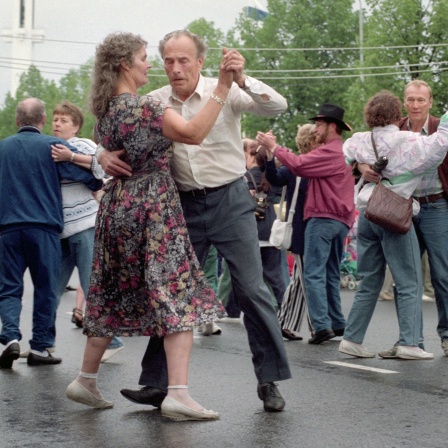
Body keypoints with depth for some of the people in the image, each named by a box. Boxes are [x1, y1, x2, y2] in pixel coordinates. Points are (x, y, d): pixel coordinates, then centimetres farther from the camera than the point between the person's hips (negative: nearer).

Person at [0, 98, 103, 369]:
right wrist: (100, 185, 18)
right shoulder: (54, 146, -1)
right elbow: (91, 176, -3)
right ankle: (40, 347, 8)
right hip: (44, 226, -2)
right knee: (45, 289, 6)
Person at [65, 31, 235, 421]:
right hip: (154, 206, -8)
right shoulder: (145, 107, -15)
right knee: (177, 295, -8)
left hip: (117, 206, 9)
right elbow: (194, 133, -24)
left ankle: (86, 380, 23)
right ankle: (178, 393, -15)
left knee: (114, 295, 16)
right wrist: (223, 85, -27)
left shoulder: (104, 110, 11)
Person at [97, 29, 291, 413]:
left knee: (252, 289, -3)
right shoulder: (155, 102, 2)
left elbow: (277, 107, -18)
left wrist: (242, 80, -35)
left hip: (230, 200, -3)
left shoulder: (224, 92, -7)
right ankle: (157, 383, 12)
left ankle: (269, 381, 7)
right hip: (185, 205, 3)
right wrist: (106, 155, -18)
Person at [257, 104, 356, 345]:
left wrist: (273, 147, -8)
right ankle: (337, 324, 16)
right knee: (331, 275, 15)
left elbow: (298, 165, -19)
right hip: (341, 220, 10)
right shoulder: (342, 151, 23)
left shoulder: (330, 151, -12)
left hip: (323, 217, -10)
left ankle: (322, 325, -16)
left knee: (314, 273, -10)